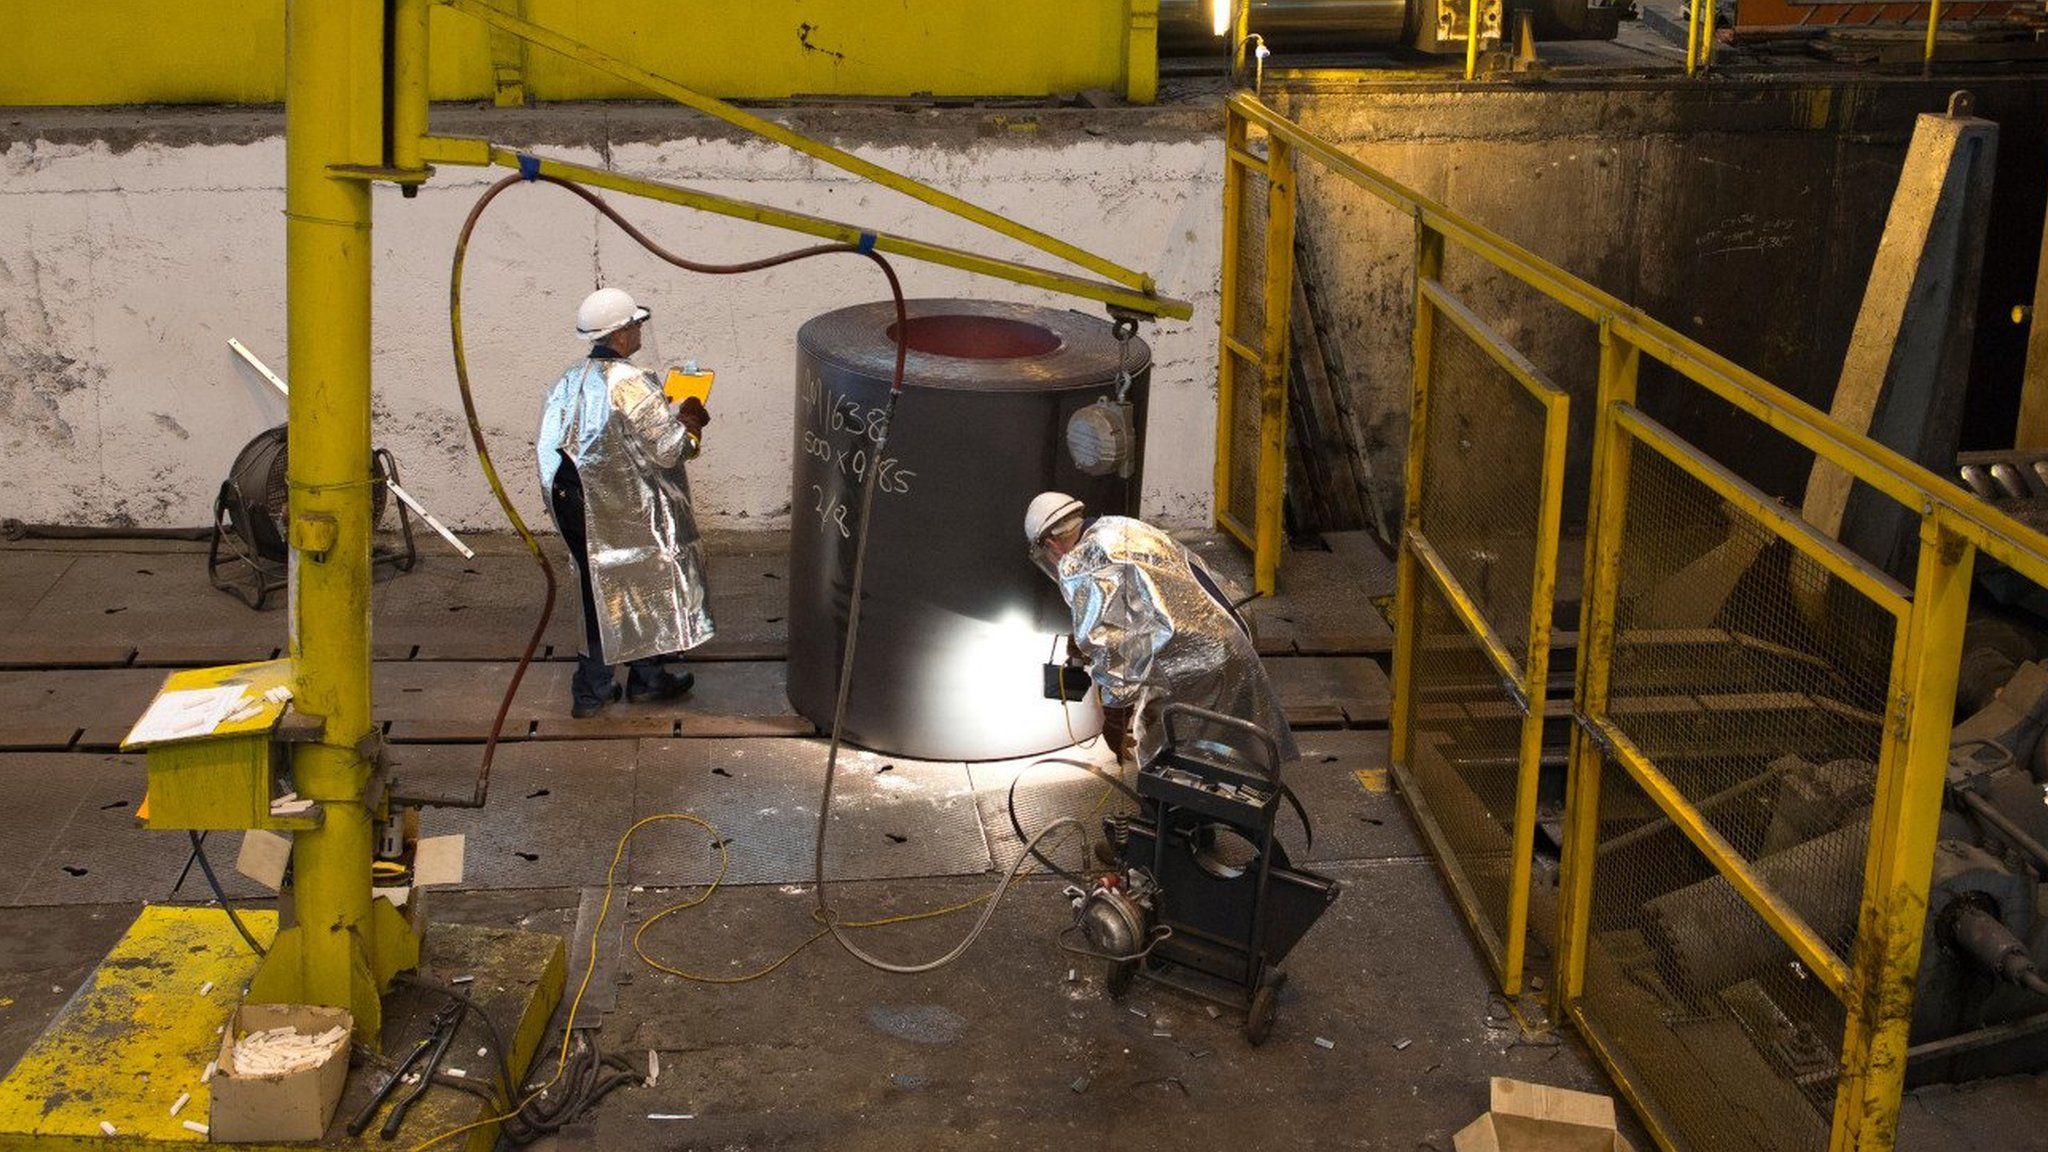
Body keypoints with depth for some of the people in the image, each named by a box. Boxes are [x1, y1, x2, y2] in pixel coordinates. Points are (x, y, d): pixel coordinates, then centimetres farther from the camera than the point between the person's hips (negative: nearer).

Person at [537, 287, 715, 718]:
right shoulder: (630, 384, -20)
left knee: (601, 591, 16)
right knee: (648, 585, 12)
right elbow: (668, 448, -20)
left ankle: (592, 690, 19)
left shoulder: (569, 381, 4)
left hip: (574, 505, 7)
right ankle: (648, 677, 23)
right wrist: (690, 421, 0)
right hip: (630, 517, -7)